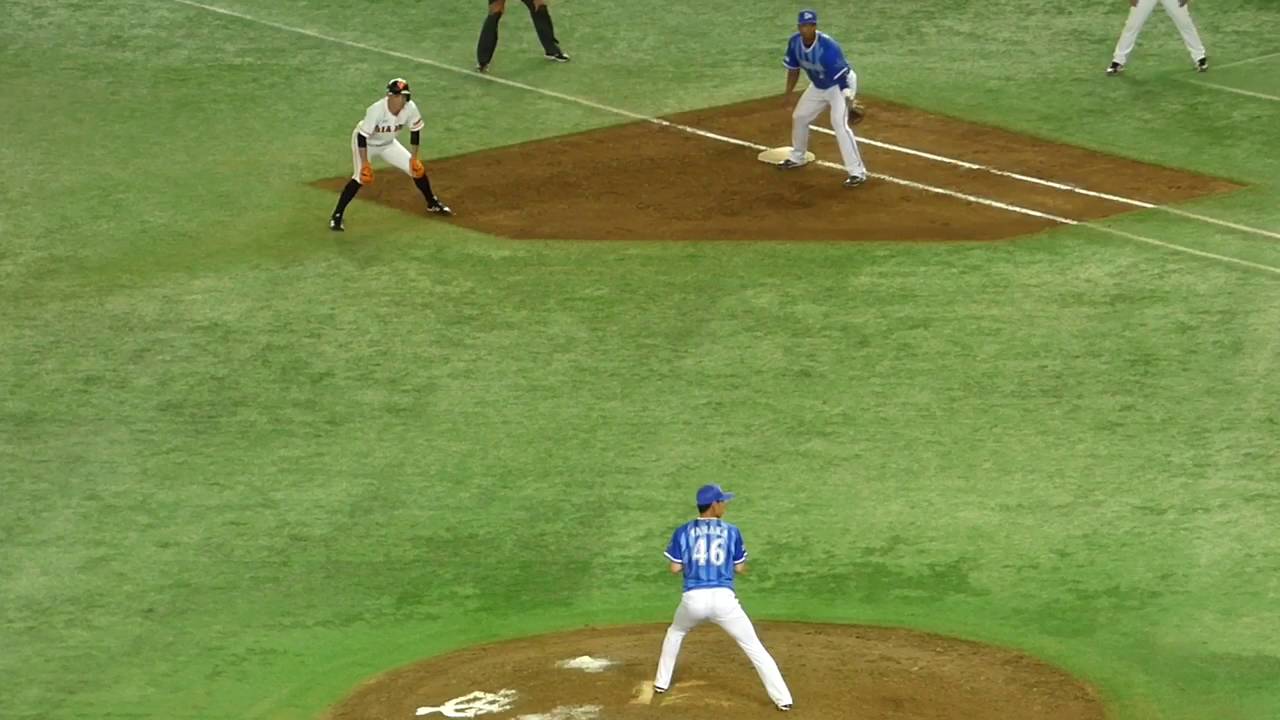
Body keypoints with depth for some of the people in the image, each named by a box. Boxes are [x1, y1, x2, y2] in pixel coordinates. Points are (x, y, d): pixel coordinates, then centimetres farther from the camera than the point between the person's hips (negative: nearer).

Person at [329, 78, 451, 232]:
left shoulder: (410, 108, -23)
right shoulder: (376, 110, -37)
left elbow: (415, 131, -6)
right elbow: (362, 136, -31)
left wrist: (414, 158, -4)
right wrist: (365, 164, -32)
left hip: (388, 144, 5)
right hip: (366, 143, -5)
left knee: (416, 168, 3)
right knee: (361, 177, -25)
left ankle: (433, 203, 28)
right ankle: (336, 217, -18)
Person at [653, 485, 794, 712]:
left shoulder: (684, 532, 7)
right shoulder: (731, 532, 6)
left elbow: (675, 568, 5)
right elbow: (740, 568, 9)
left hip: (693, 599, 1)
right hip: (723, 598, -1)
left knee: (675, 633, 34)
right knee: (754, 647, 4)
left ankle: (662, 683, 36)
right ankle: (782, 698, -4)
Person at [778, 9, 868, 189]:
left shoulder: (828, 47, -35)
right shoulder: (795, 43, -15)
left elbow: (842, 75, -37)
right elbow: (793, 68, 3)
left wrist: (848, 100, -47)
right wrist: (788, 93, 5)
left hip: (840, 85, -8)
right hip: (818, 86, 8)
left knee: (839, 123, -25)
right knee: (799, 117, 18)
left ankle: (857, 172, -24)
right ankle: (797, 158, 45)